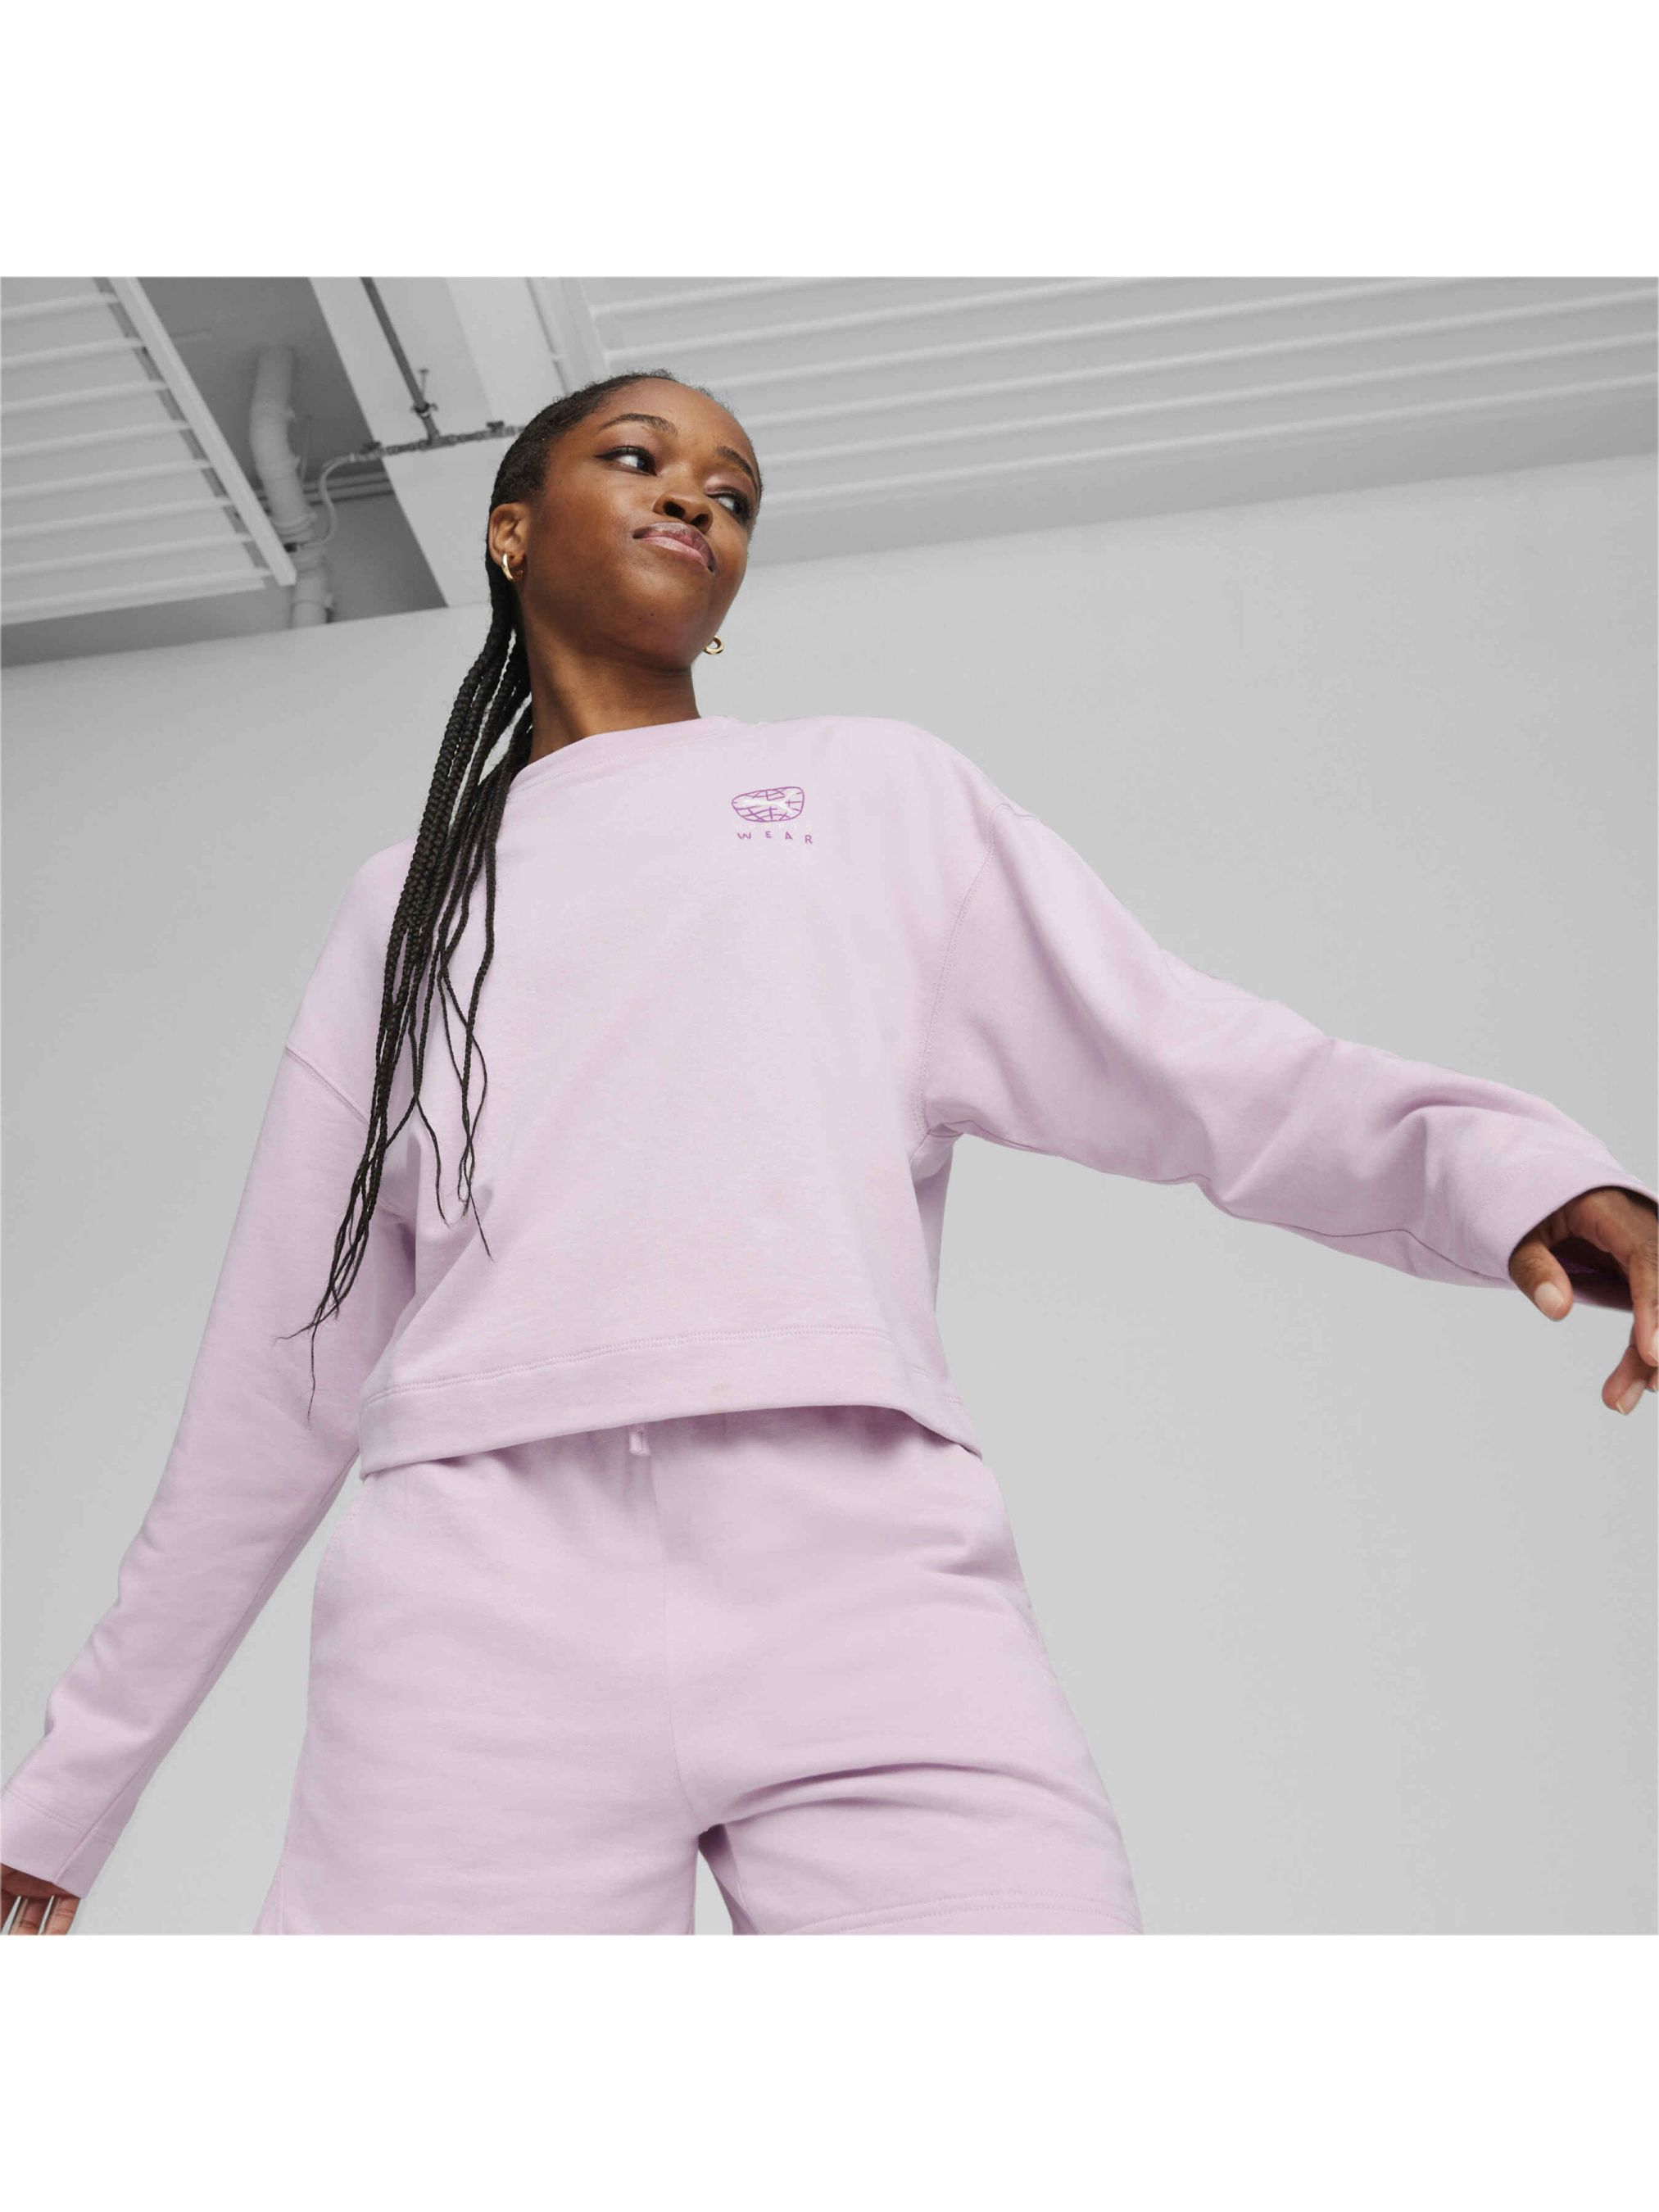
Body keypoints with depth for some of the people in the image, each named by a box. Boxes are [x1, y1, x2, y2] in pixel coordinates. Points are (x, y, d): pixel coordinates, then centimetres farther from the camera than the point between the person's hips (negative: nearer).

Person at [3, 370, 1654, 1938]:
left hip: (868, 1563, 0)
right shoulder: (401, 903, 21)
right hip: (481, 1592, 2)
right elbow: (281, 1370, 20)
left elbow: (1191, 1054, 7)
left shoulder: (878, 791, 18)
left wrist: (1500, 1164, -13)